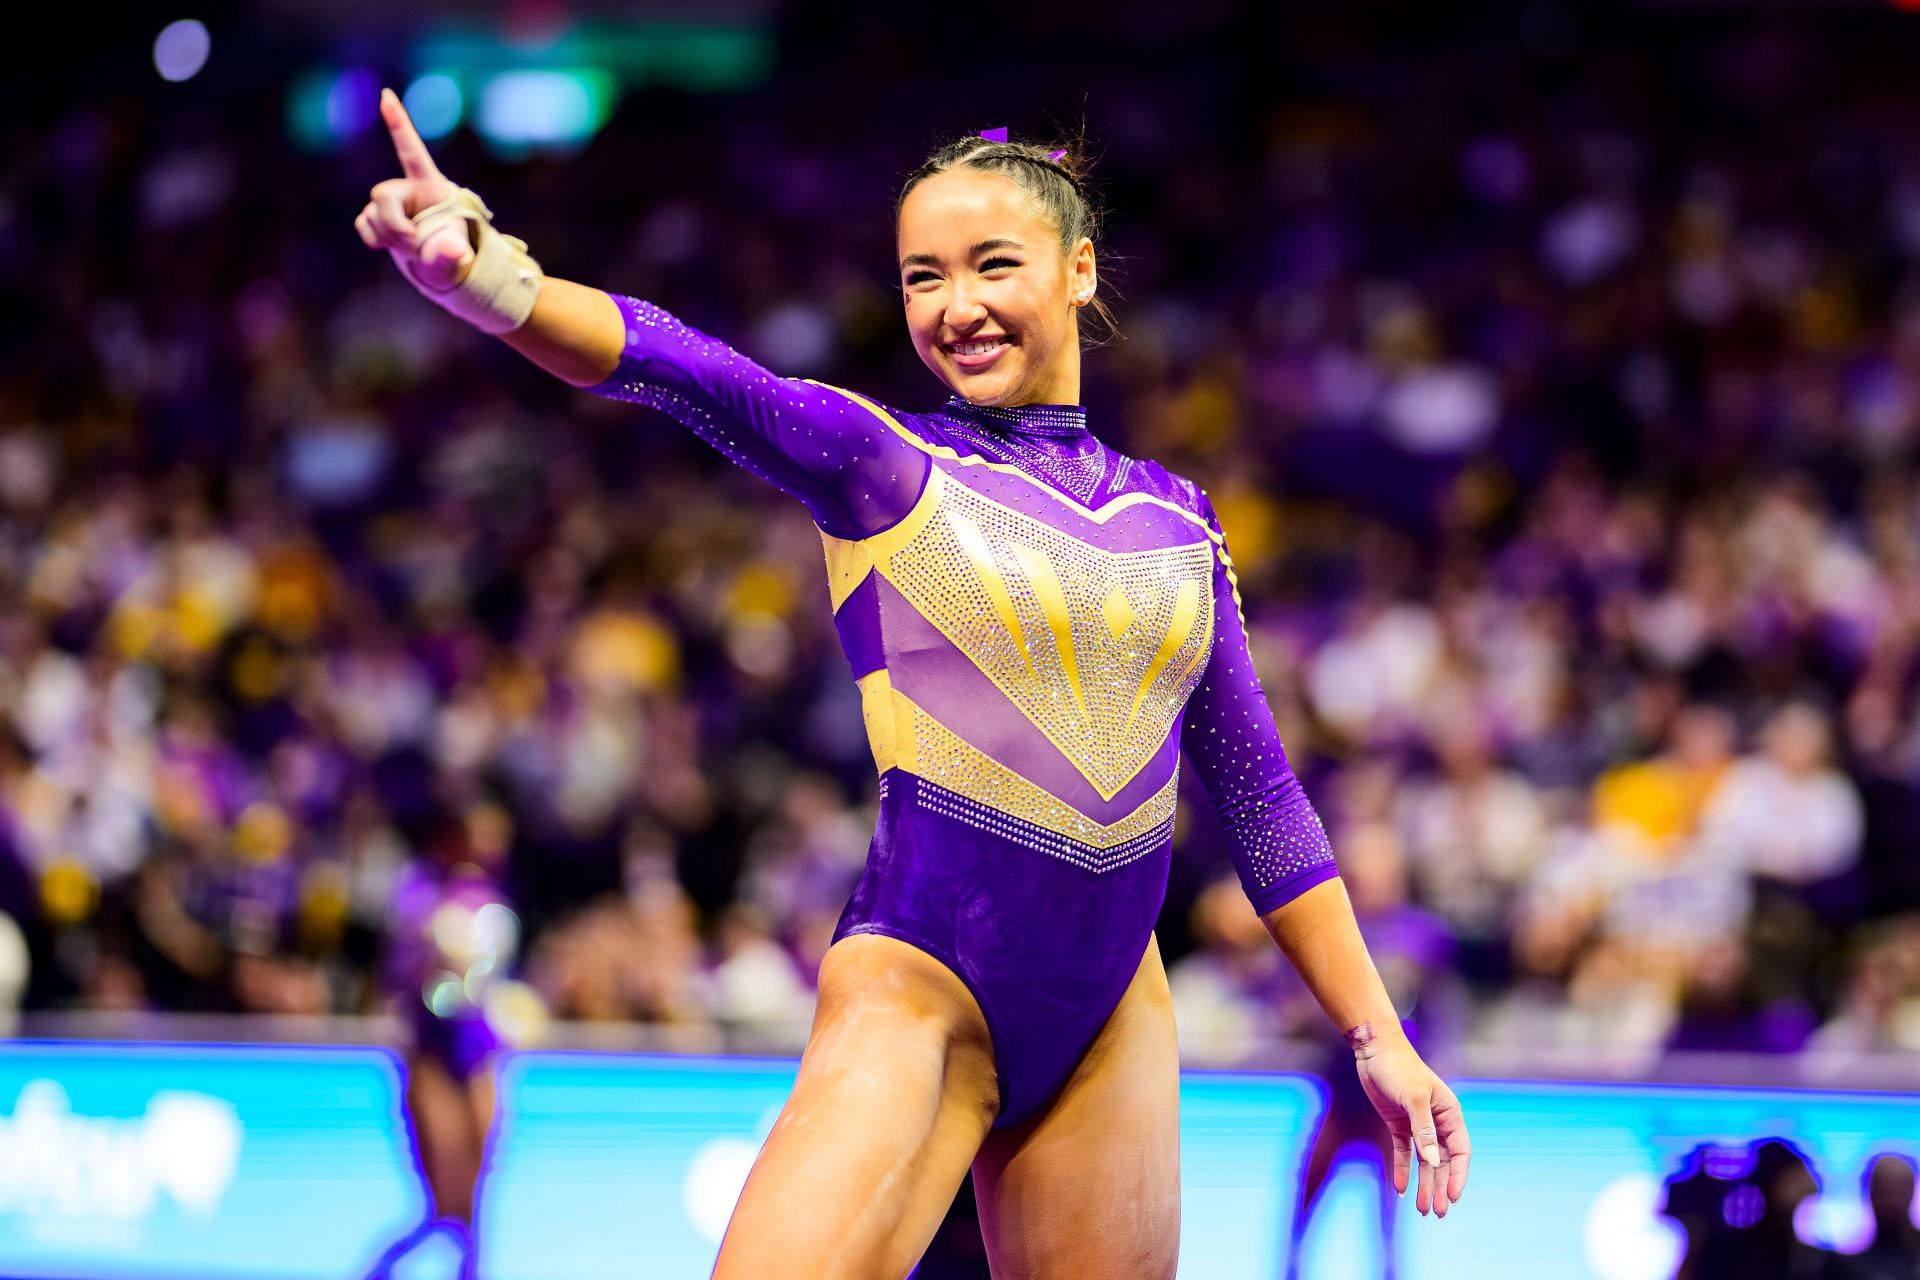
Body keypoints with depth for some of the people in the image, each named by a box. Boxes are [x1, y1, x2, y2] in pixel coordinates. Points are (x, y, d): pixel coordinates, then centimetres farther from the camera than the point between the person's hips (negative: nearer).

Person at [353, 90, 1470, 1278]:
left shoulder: (1175, 518, 13)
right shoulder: (878, 459, 0)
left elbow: (1259, 797, 17)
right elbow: (681, 368, -20)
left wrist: (1378, 1037, 12)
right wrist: (490, 273, -39)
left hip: (1110, 1023, 5)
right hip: (919, 989, -5)